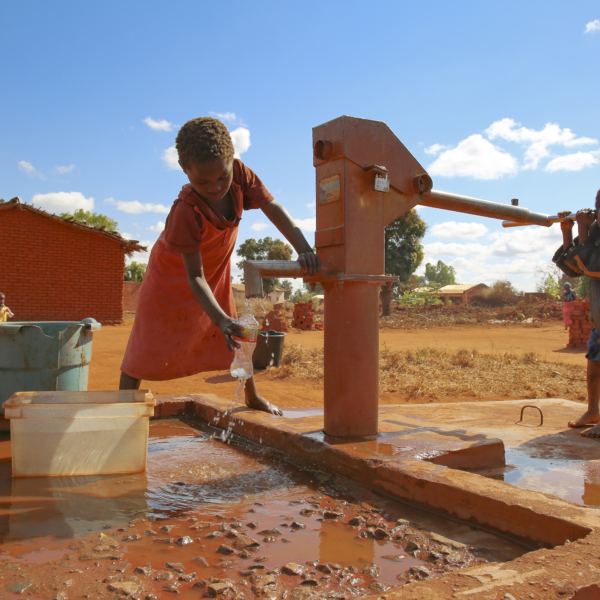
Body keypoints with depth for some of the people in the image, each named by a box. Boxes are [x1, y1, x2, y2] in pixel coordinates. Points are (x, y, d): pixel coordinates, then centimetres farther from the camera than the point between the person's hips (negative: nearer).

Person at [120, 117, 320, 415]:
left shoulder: (239, 173, -26)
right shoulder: (186, 212, -40)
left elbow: (272, 208, -24)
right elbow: (194, 277, -38)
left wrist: (303, 249, -38)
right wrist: (220, 319, -49)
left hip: (216, 272, 5)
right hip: (173, 276, -5)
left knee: (236, 337, 13)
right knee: (147, 346, -3)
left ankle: (252, 396, 32)